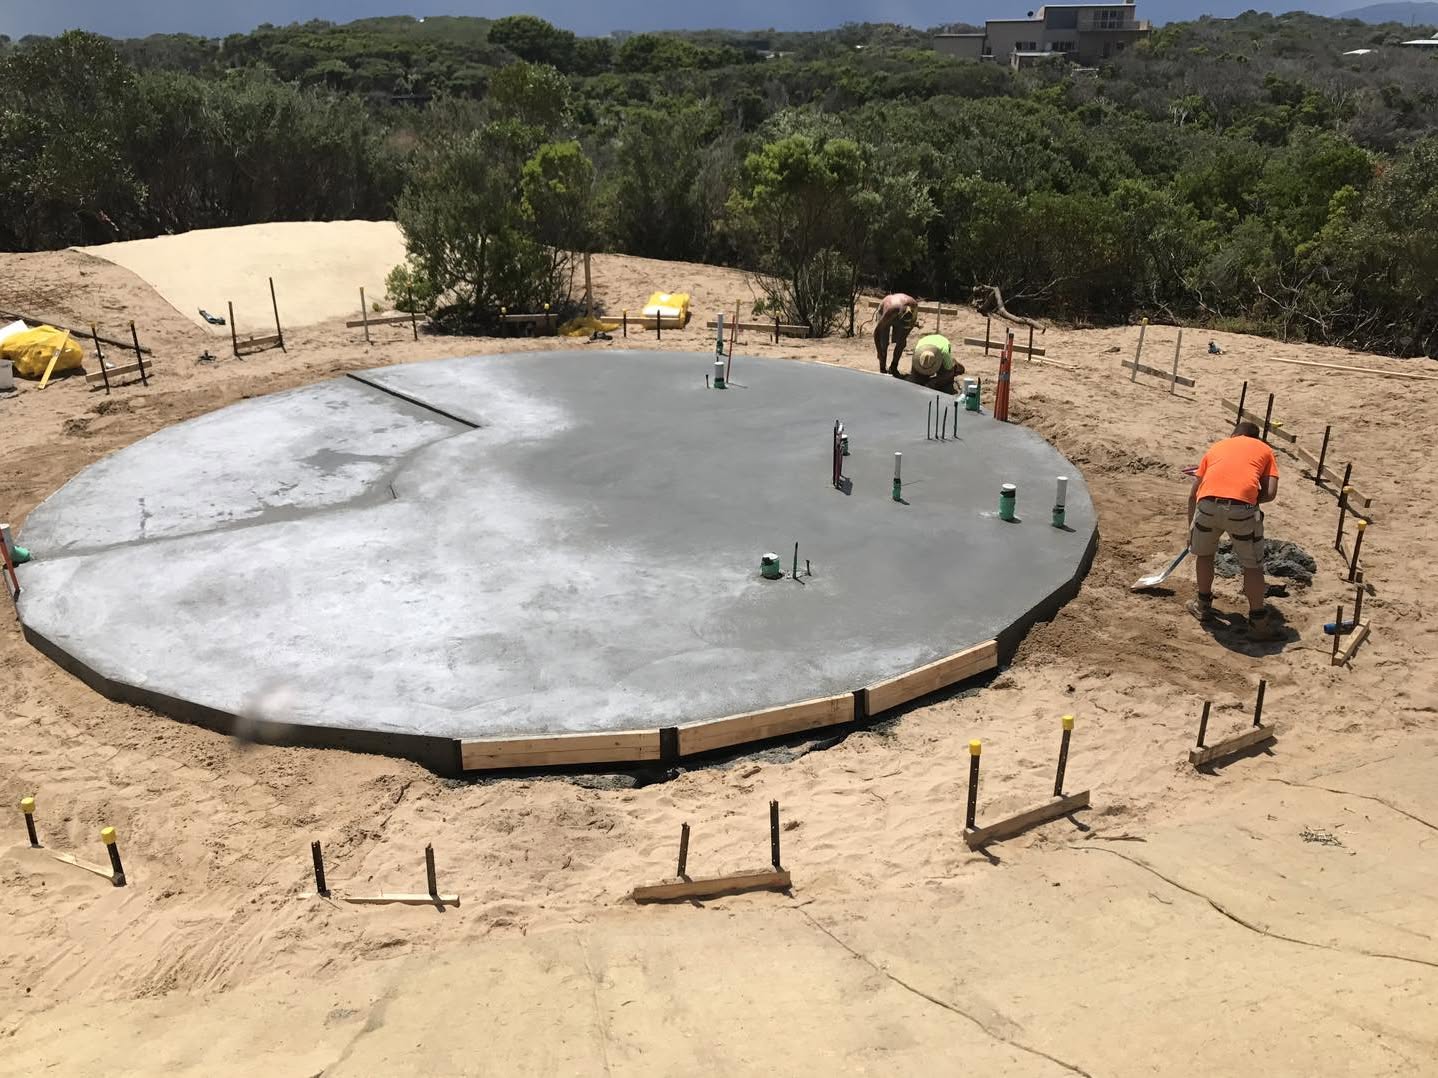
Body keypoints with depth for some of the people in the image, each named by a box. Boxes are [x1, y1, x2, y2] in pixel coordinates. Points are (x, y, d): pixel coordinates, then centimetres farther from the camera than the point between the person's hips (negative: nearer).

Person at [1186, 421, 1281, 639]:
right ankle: (1258, 621, 20)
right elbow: (1270, 493, 11)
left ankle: (1203, 604, 41)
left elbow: (1193, 494, 30)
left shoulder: (1217, 446, 33)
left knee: (1204, 554, 27)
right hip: (1242, 507, -2)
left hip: (1208, 503, 2)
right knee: (1252, 566, 14)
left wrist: (1191, 529, 39)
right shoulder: (1264, 449, 27)